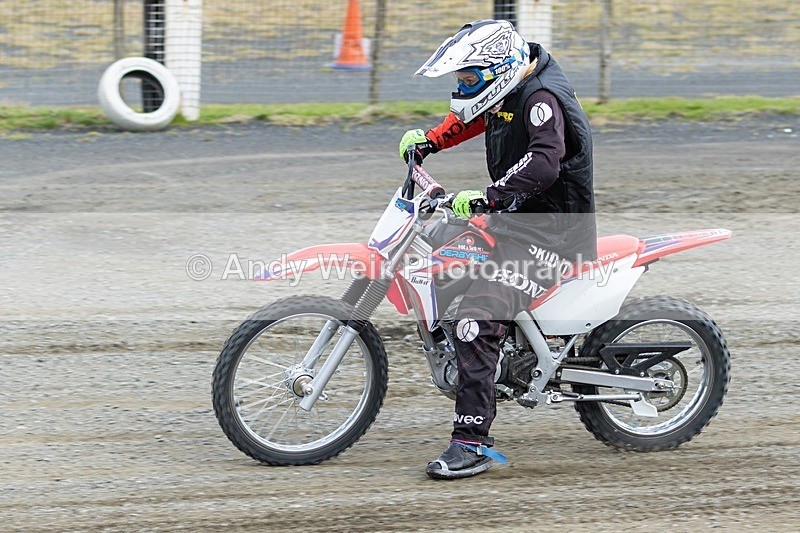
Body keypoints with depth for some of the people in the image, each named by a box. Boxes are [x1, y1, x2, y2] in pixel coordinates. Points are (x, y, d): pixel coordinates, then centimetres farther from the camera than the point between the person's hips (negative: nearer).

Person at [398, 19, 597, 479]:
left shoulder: (542, 98, -20)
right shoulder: (508, 94, 10)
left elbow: (544, 162, -36)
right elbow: (470, 119, 33)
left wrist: (488, 198, -41)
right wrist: (430, 140, 19)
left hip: (547, 234, -11)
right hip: (515, 221, 11)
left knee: (476, 322, -25)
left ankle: (473, 443, -28)